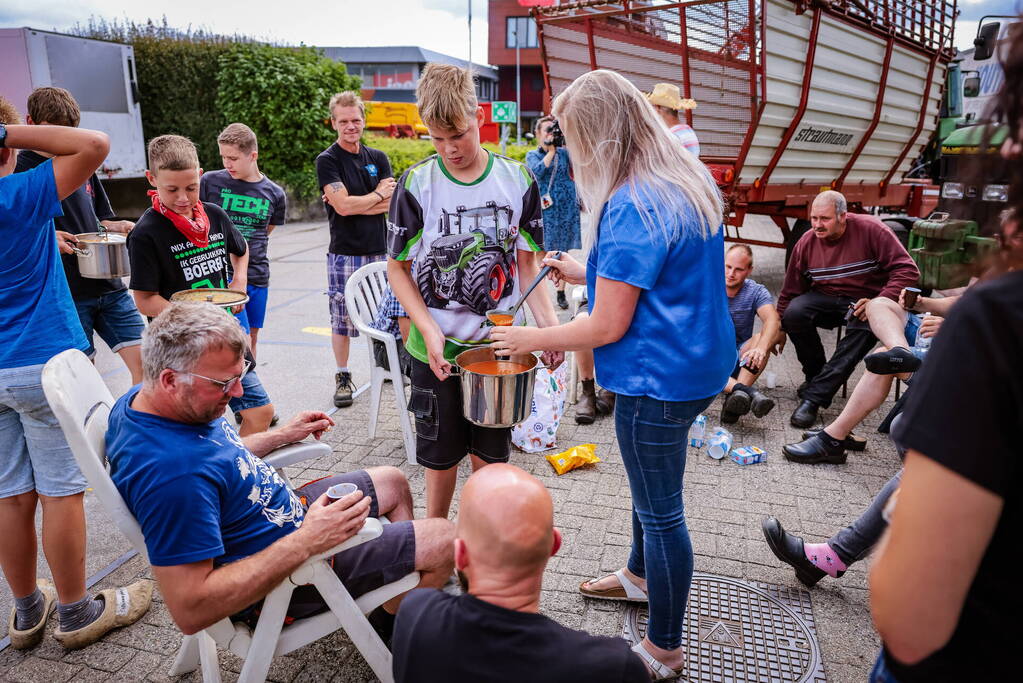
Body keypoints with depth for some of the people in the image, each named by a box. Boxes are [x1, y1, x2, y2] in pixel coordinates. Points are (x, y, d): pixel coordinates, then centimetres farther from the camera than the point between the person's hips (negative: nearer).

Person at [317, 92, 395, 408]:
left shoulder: (378, 158, 10)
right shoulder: (328, 160, -3)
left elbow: (392, 203, -1)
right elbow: (342, 205, -16)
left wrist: (354, 203, -11)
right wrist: (377, 195, -4)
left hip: (379, 251, 4)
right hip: (345, 253, -4)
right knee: (342, 318, 2)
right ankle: (343, 377, 14)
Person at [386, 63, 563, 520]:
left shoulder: (517, 180, -2)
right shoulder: (417, 184, -7)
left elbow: (527, 263, 3)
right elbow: (397, 268, -2)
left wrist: (549, 324, -11)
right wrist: (429, 331, -15)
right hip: (437, 348, -1)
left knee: (490, 454, 14)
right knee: (442, 454, 13)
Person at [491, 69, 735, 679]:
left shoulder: (633, 206, -24)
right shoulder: (690, 180, 6)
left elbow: (608, 328, -22)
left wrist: (529, 339, -9)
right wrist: (587, 272, 13)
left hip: (658, 380, -10)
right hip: (701, 361, 10)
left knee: (660, 510, 6)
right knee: (652, 486, 28)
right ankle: (641, 576, 53)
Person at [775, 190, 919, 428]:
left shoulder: (870, 230, -12)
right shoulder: (806, 243, -2)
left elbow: (907, 270, -14)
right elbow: (791, 290, 8)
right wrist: (781, 329, 11)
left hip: (865, 300, -3)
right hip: (824, 297, 3)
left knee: (865, 328, -37)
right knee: (794, 313, -28)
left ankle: (813, 396, -34)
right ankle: (816, 374, -4)